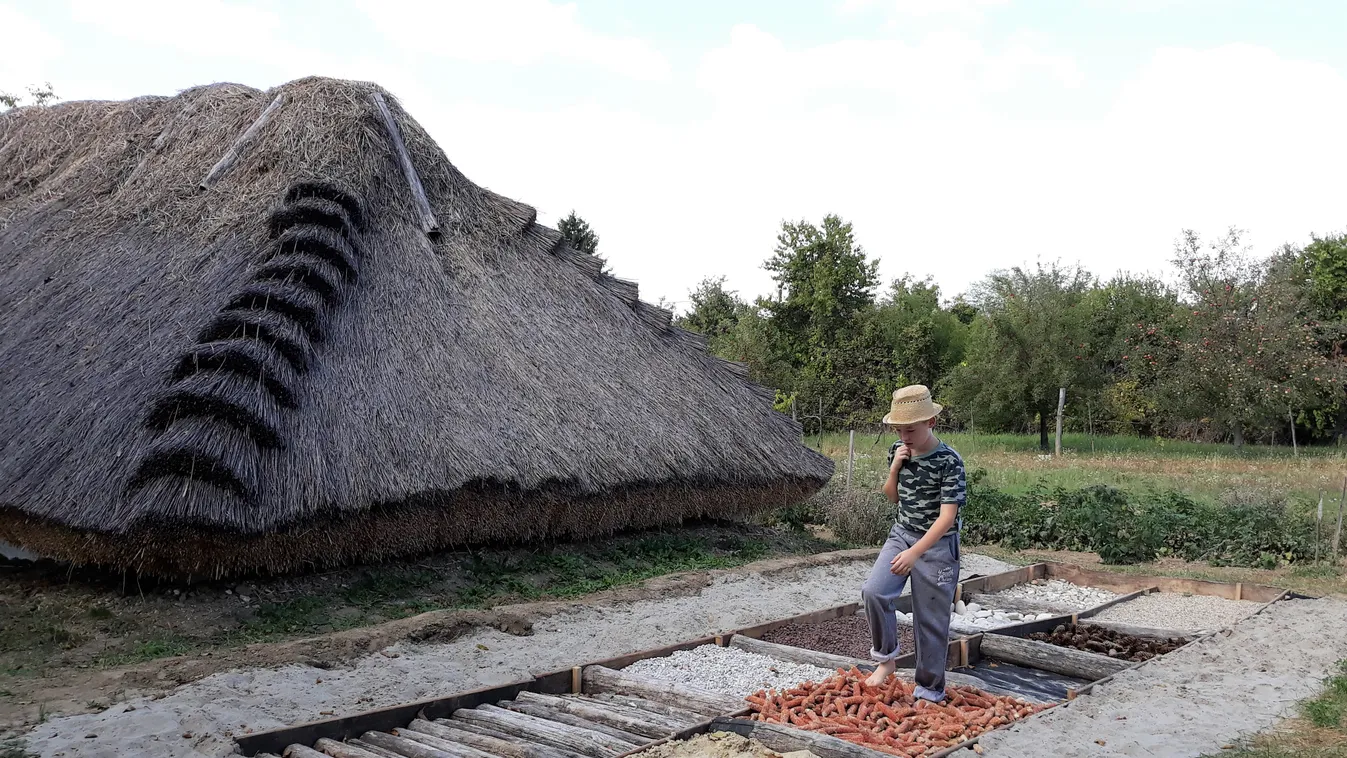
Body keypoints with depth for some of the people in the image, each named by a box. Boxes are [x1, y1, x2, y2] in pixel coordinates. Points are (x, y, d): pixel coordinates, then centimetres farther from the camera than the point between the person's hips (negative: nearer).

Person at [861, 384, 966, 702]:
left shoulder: (949, 461, -19)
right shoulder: (899, 451, 0)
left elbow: (947, 516, -22)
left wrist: (914, 553, -30)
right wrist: (895, 467, -8)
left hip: (936, 545, -5)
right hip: (901, 534, 5)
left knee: (931, 620, 3)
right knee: (874, 591, -17)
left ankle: (929, 691, 17)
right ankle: (886, 657, 4)